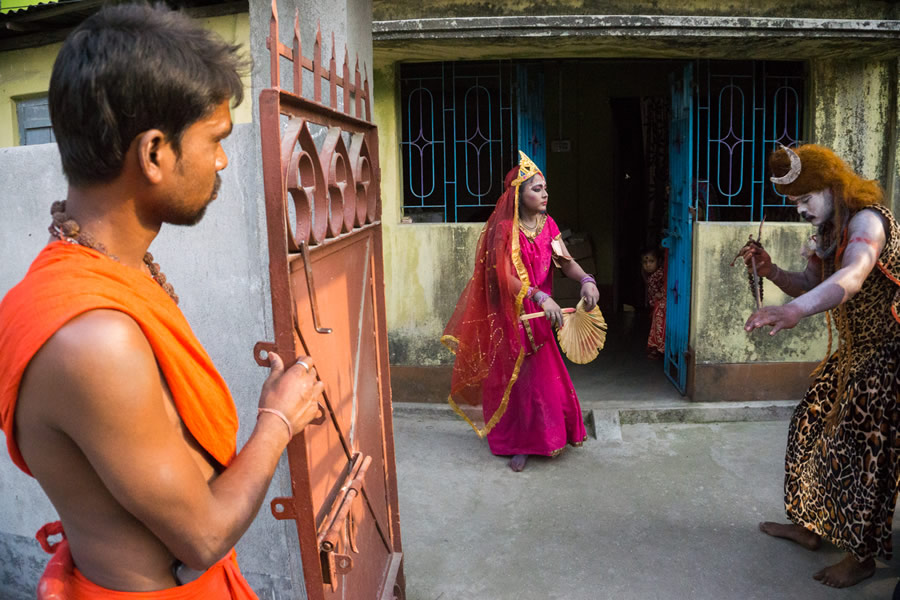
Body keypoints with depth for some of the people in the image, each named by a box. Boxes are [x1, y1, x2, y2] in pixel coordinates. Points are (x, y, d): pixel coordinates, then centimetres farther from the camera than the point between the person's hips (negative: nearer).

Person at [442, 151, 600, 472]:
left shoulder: (547, 224, 5)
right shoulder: (503, 229, -14)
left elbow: (565, 260, -3)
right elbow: (504, 276, -23)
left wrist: (586, 280, -24)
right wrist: (540, 297, -35)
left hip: (539, 314, 6)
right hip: (509, 316, -6)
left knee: (543, 375, 12)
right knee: (516, 377, 4)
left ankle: (534, 437, 31)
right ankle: (518, 443, 19)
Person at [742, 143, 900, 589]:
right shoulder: (831, 231, 8)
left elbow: (852, 277, -43)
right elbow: (810, 285, 13)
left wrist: (793, 311, -61)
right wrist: (771, 271, -7)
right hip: (853, 351, 10)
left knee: (863, 449, -4)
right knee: (812, 425, 13)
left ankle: (862, 556, 14)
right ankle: (811, 525, 28)